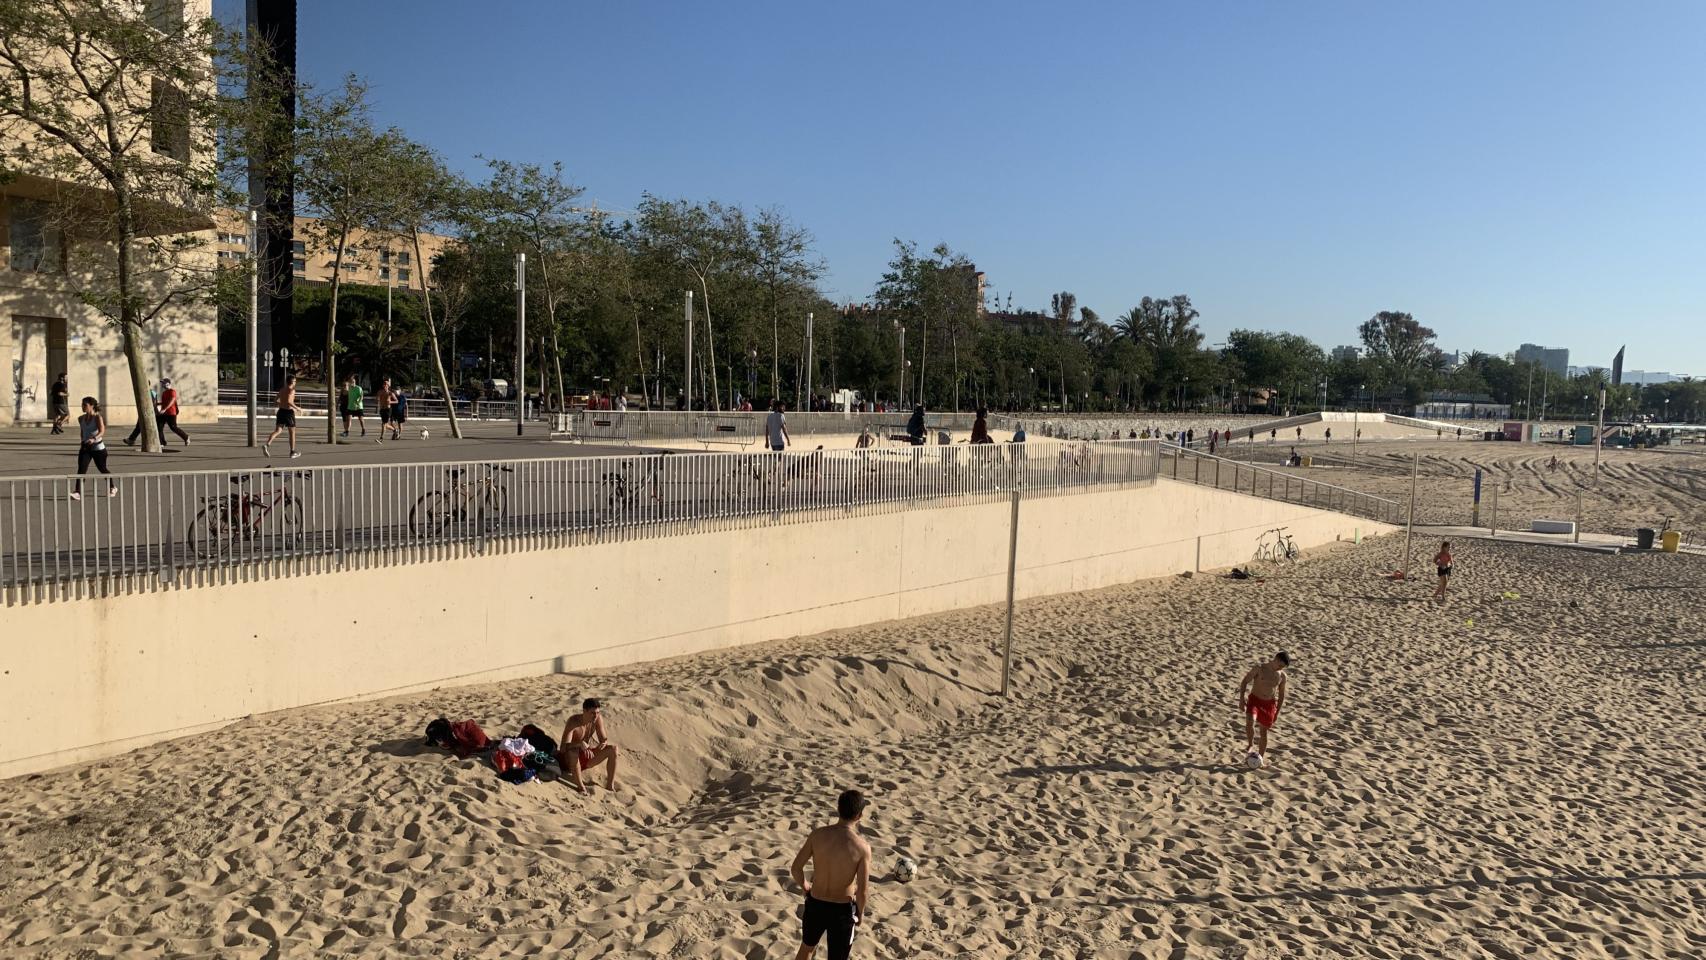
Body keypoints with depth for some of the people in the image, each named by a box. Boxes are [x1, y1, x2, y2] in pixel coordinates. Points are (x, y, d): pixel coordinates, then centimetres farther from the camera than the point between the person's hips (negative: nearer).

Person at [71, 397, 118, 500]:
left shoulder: (98, 418, -13)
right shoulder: (81, 419, 4)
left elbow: (102, 432, -25)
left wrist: (94, 439, -42)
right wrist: (83, 442, 18)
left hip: (98, 447, -4)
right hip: (85, 447, 4)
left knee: (102, 469, 11)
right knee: (81, 469, -13)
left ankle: (113, 488, 34)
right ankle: (77, 492, -19)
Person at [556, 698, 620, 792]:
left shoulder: (598, 718, -11)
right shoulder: (573, 722, -26)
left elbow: (603, 739, -6)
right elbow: (563, 748, -34)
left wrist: (604, 742, -31)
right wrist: (581, 744, -51)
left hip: (585, 757, 6)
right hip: (569, 760, -6)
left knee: (613, 749, -13)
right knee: (573, 751, -41)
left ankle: (610, 786, -9)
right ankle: (580, 786, -25)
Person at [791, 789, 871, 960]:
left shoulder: (818, 834, -13)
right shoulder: (862, 847, -21)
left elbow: (795, 868, -6)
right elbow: (862, 891, -17)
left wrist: (804, 886, 14)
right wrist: (860, 913, 3)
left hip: (815, 904, 3)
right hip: (842, 909, -3)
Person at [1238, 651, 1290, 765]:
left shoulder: (1282, 676, 1)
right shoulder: (1259, 668, -9)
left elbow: (1281, 695, 12)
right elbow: (1245, 681, -5)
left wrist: (1277, 712, 10)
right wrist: (1241, 699, -12)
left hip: (1269, 703, 3)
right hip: (1254, 699, -3)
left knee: (1264, 731, 7)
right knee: (1250, 722, -28)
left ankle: (1260, 758, 20)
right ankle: (1250, 744, -5)